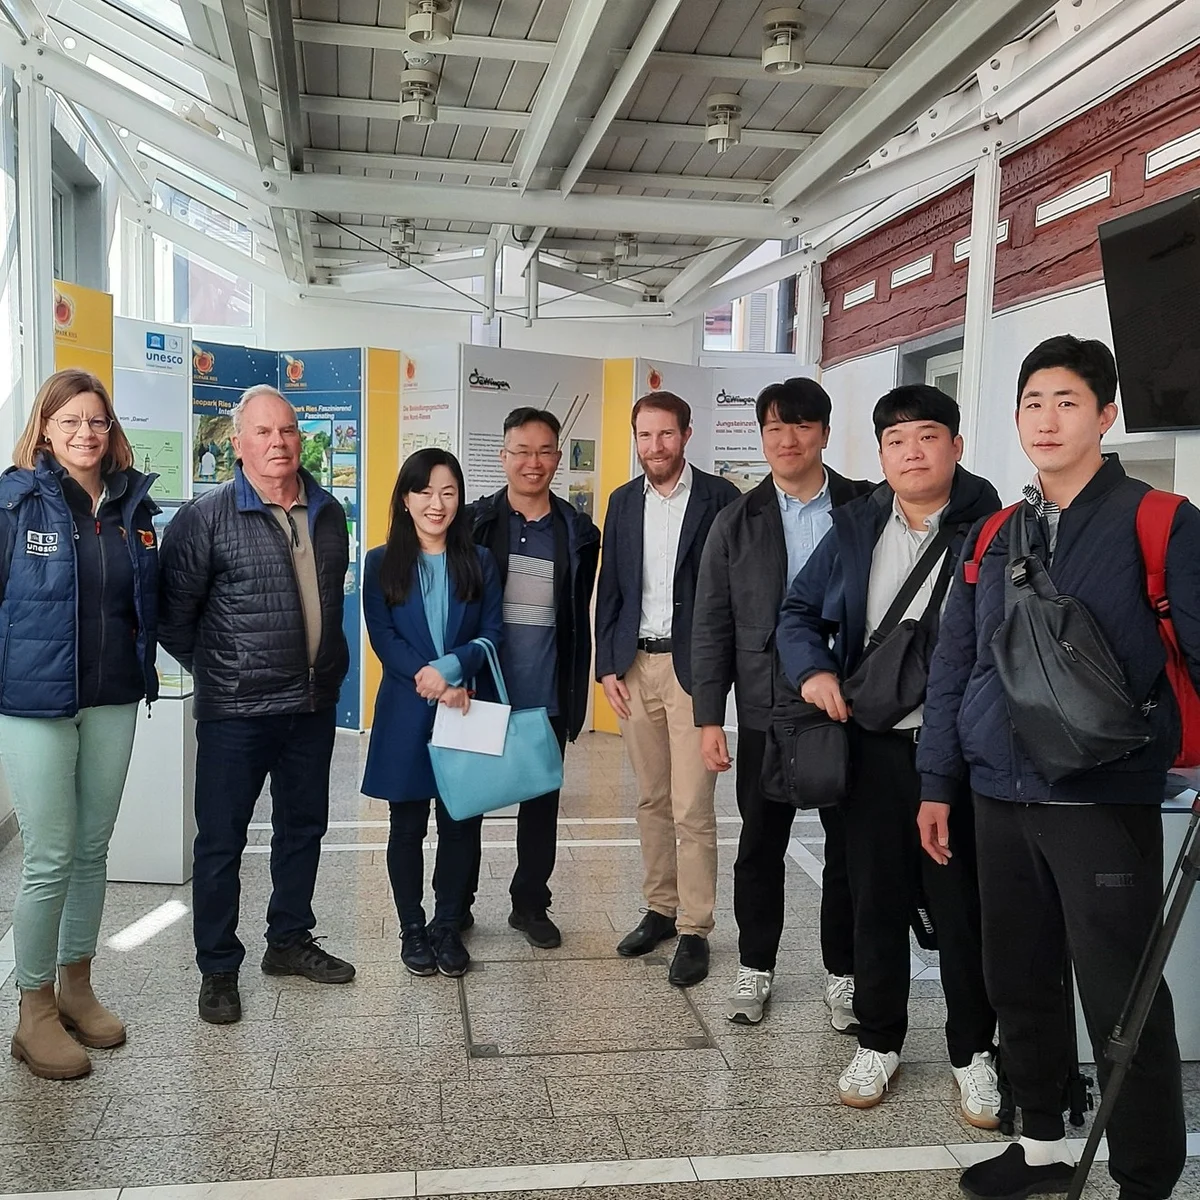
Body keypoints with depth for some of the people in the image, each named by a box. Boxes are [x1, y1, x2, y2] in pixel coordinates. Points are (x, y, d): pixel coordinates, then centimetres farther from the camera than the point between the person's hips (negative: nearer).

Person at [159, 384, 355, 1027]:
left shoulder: (329, 514, 7)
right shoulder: (206, 516, -10)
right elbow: (174, 611, -8)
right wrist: (216, 669, -1)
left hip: (313, 706, 6)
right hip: (236, 711, -5)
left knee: (303, 828, 17)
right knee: (221, 841, 5)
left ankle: (290, 941, 35)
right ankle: (218, 969, 20)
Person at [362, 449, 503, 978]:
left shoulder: (479, 562, 6)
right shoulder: (382, 563, 2)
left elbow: (492, 632, 0)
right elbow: (382, 638, -5)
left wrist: (450, 667, -18)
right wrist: (432, 683, -16)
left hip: (466, 710, 1)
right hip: (405, 713, -1)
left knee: (461, 822, 6)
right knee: (408, 824, 8)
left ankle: (447, 926, 22)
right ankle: (411, 929, 23)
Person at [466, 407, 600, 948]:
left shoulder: (576, 533, 4)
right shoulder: (475, 523, 0)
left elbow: (580, 620, 8)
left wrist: (576, 696, 5)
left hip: (545, 695, 1)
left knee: (541, 799, 11)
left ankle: (530, 903, 27)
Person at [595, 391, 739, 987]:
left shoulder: (719, 497, -4)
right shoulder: (623, 501, 10)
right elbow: (609, 589, 12)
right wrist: (607, 665, 5)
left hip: (692, 666, -5)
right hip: (634, 665, 5)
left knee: (692, 809, -3)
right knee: (651, 800, 13)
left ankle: (694, 932, 8)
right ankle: (659, 909, 27)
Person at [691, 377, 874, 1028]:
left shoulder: (867, 509, 0)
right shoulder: (737, 523, 3)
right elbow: (711, 626, 2)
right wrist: (709, 717, -2)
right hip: (766, 711, 1)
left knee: (848, 846, 10)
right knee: (760, 845, 11)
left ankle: (842, 974, 27)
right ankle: (755, 968, 28)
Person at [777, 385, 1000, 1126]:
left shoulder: (989, 529, -6)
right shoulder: (856, 528, 7)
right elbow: (799, 612, 11)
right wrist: (812, 670, -8)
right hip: (871, 744, 4)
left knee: (961, 906, 7)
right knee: (876, 898, 14)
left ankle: (974, 1052, 26)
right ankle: (879, 1043, 30)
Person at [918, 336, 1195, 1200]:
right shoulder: (993, 537, 11)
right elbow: (954, 666, 13)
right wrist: (938, 783, 12)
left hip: (1105, 802, -5)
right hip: (1000, 800, 5)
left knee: (1121, 998, 1)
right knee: (1019, 982, 15)